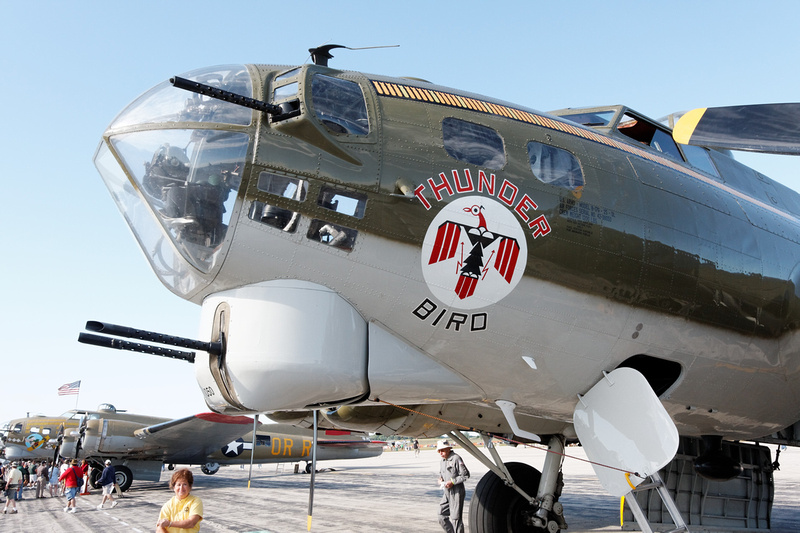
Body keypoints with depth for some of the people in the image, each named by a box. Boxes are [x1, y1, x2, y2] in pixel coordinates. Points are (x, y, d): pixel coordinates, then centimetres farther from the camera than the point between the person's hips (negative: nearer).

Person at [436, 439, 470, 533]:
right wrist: (440, 479, 4)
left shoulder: (456, 458, -14)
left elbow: (465, 475, -13)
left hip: (456, 492, -8)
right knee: (442, 517, 7)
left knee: (455, 518, -4)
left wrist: (452, 482, -19)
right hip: (446, 492, 8)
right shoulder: (442, 461, 12)